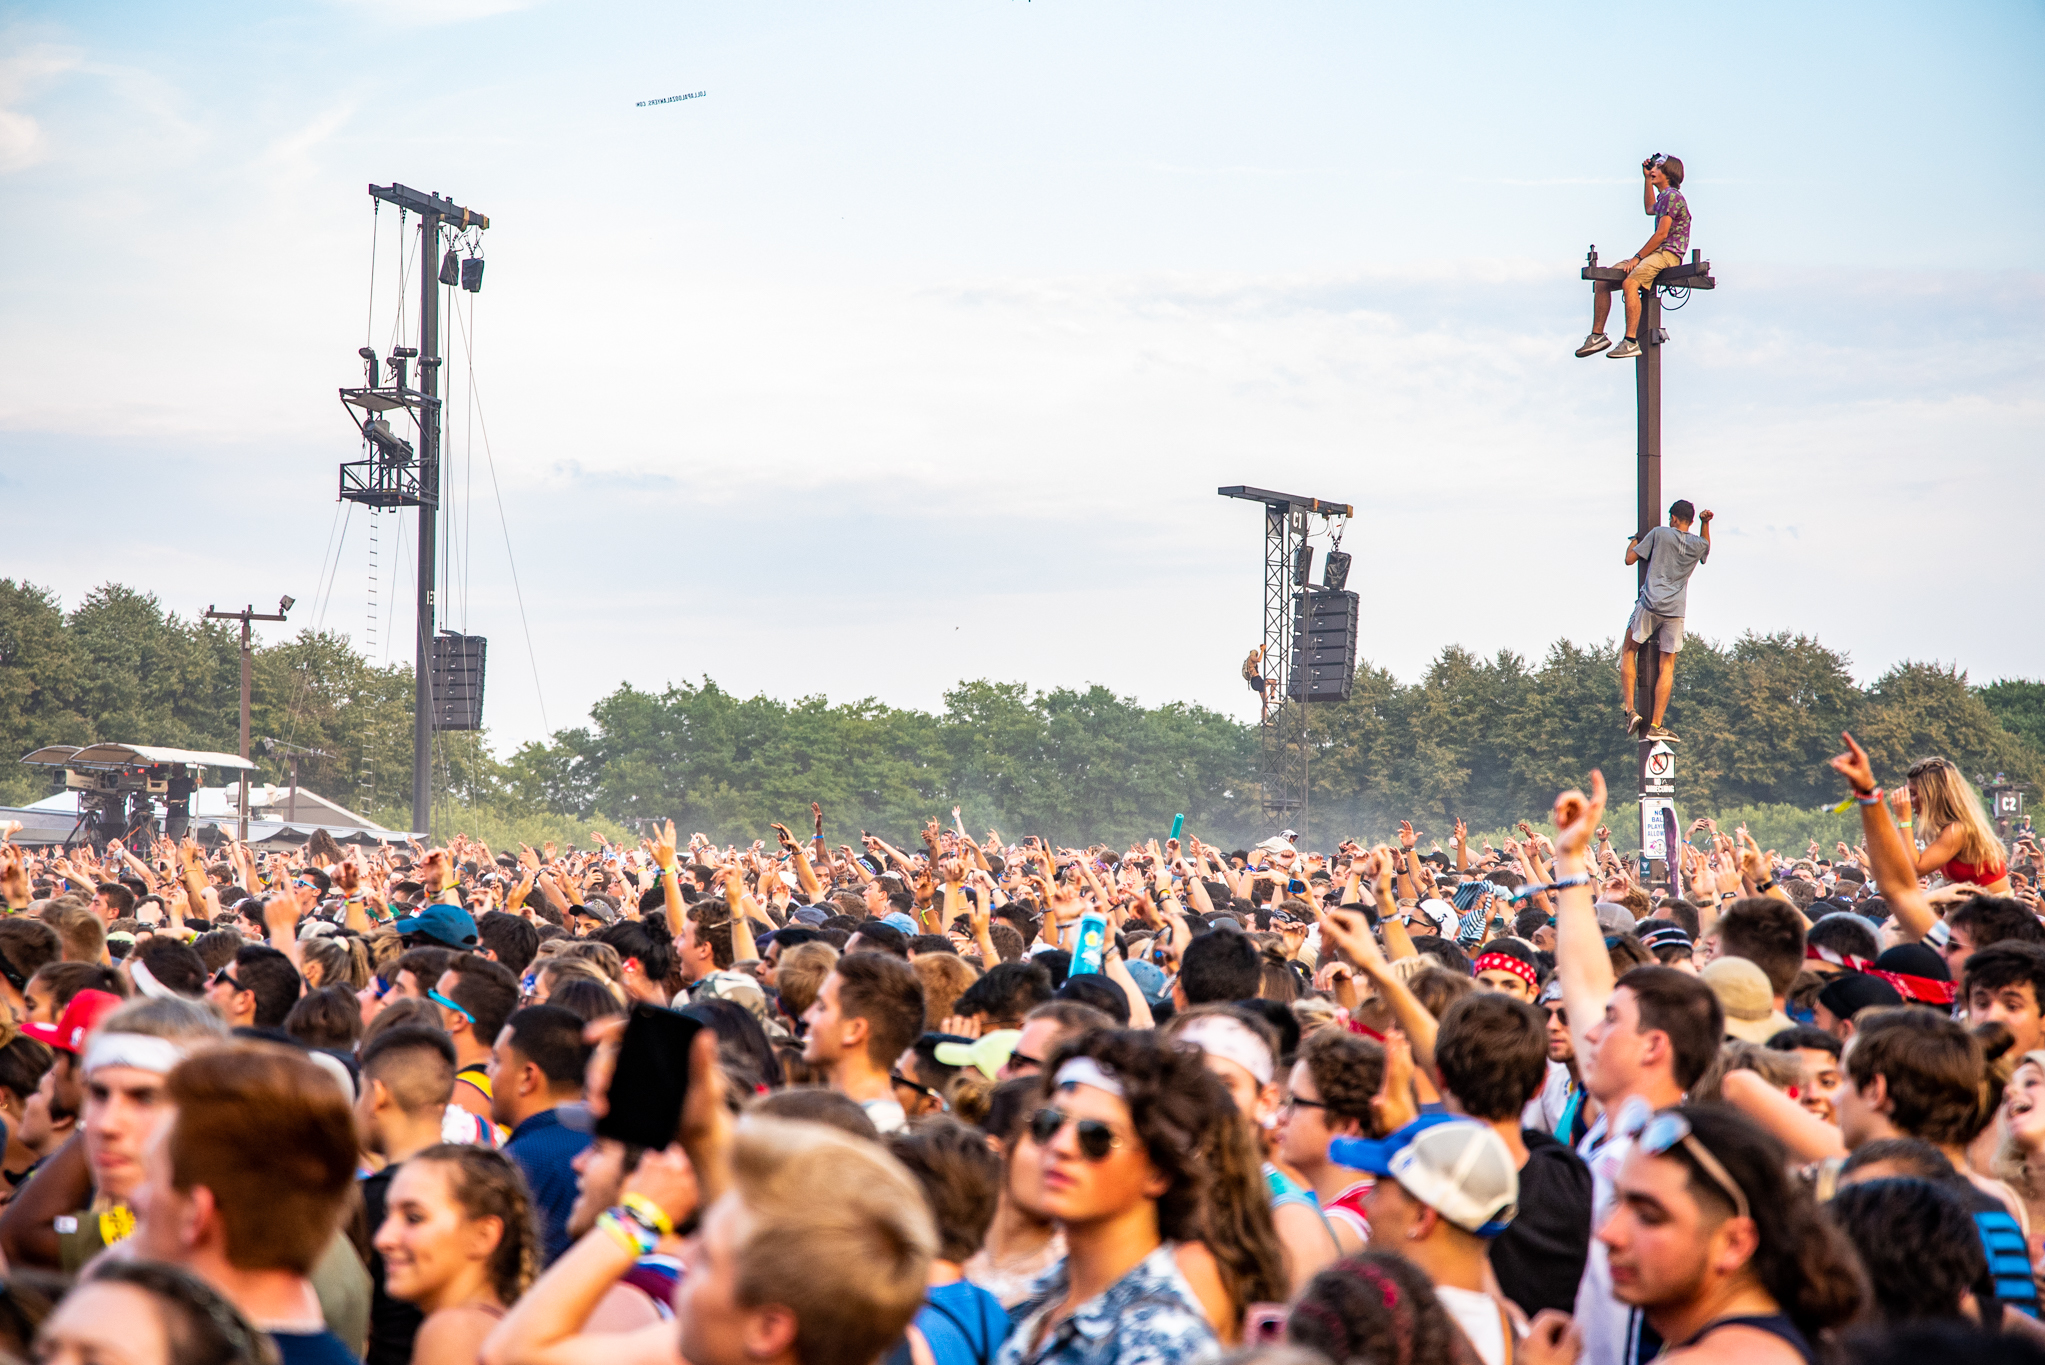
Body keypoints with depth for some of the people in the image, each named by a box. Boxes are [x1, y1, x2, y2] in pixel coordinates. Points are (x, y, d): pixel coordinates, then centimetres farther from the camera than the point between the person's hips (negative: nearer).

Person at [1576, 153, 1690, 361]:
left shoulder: (1671, 196, -10)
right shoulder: (1664, 196, 21)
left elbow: (1661, 234, -18)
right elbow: (1650, 209, 46)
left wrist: (1638, 257, -16)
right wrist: (1646, 178, 38)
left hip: (1668, 254, -10)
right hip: (1655, 253, 10)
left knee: (1630, 282, -35)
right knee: (1602, 282, 3)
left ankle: (1631, 342, -40)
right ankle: (1597, 335, 3)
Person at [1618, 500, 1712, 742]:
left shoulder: (1659, 533, -1)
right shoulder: (1699, 544, 8)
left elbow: (1630, 559, 5)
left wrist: (1634, 541, 25)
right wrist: (1706, 523, 25)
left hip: (1649, 605, -2)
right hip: (1675, 611, 2)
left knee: (1628, 651, 15)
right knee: (1667, 667, 5)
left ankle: (1630, 710, 1)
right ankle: (1655, 725, -1)